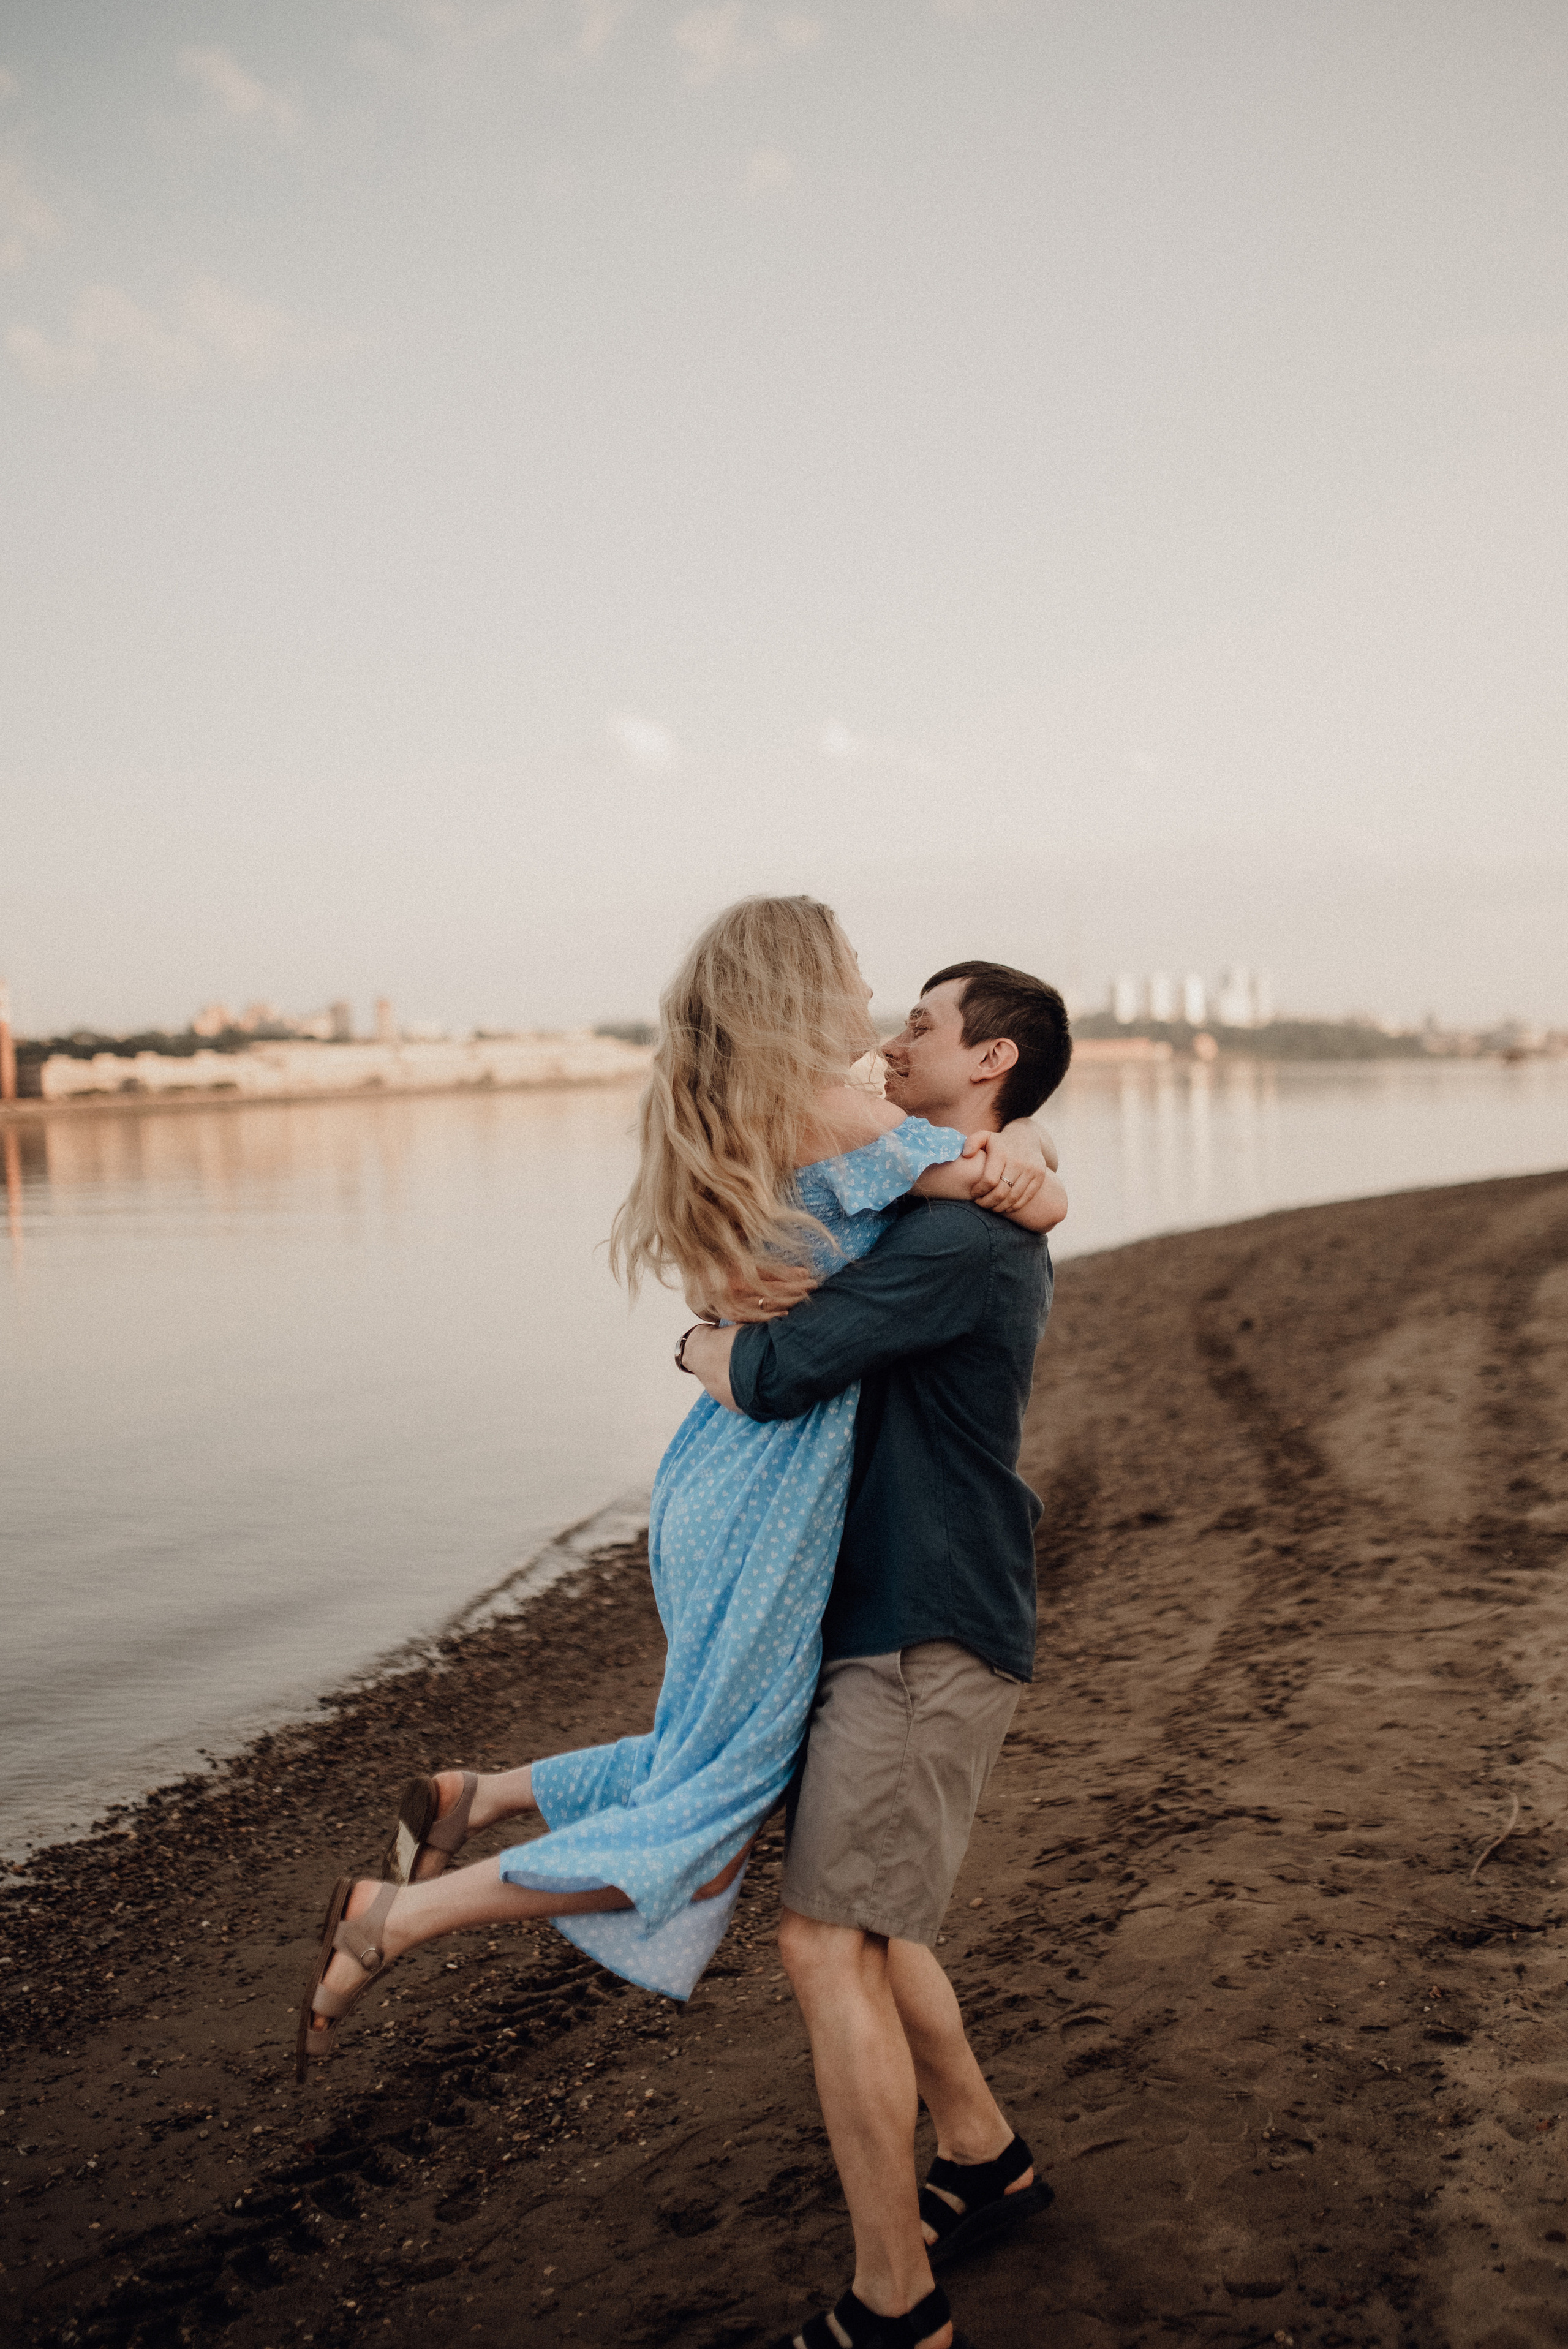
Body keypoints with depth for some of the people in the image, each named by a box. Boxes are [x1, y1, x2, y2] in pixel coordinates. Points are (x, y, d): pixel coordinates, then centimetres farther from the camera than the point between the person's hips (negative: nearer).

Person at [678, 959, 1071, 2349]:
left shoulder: (959, 1238, -20)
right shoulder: (996, 1232, 14)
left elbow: (772, 1376, -24)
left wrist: (703, 1344, -4)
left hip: (932, 1638, -10)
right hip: (891, 1618, 10)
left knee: (829, 1944, -6)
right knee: (861, 1922, 19)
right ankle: (986, 2161, 35)